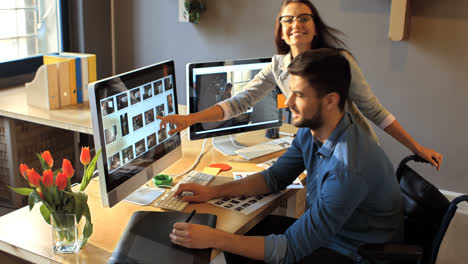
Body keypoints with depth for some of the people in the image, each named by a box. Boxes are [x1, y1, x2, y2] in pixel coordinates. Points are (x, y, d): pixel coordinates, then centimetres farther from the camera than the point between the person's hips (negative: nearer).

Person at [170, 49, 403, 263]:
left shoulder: (348, 169, -36)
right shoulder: (310, 131, -8)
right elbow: (276, 177, 5)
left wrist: (214, 239, -33)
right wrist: (214, 191, -6)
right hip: (321, 231, 8)